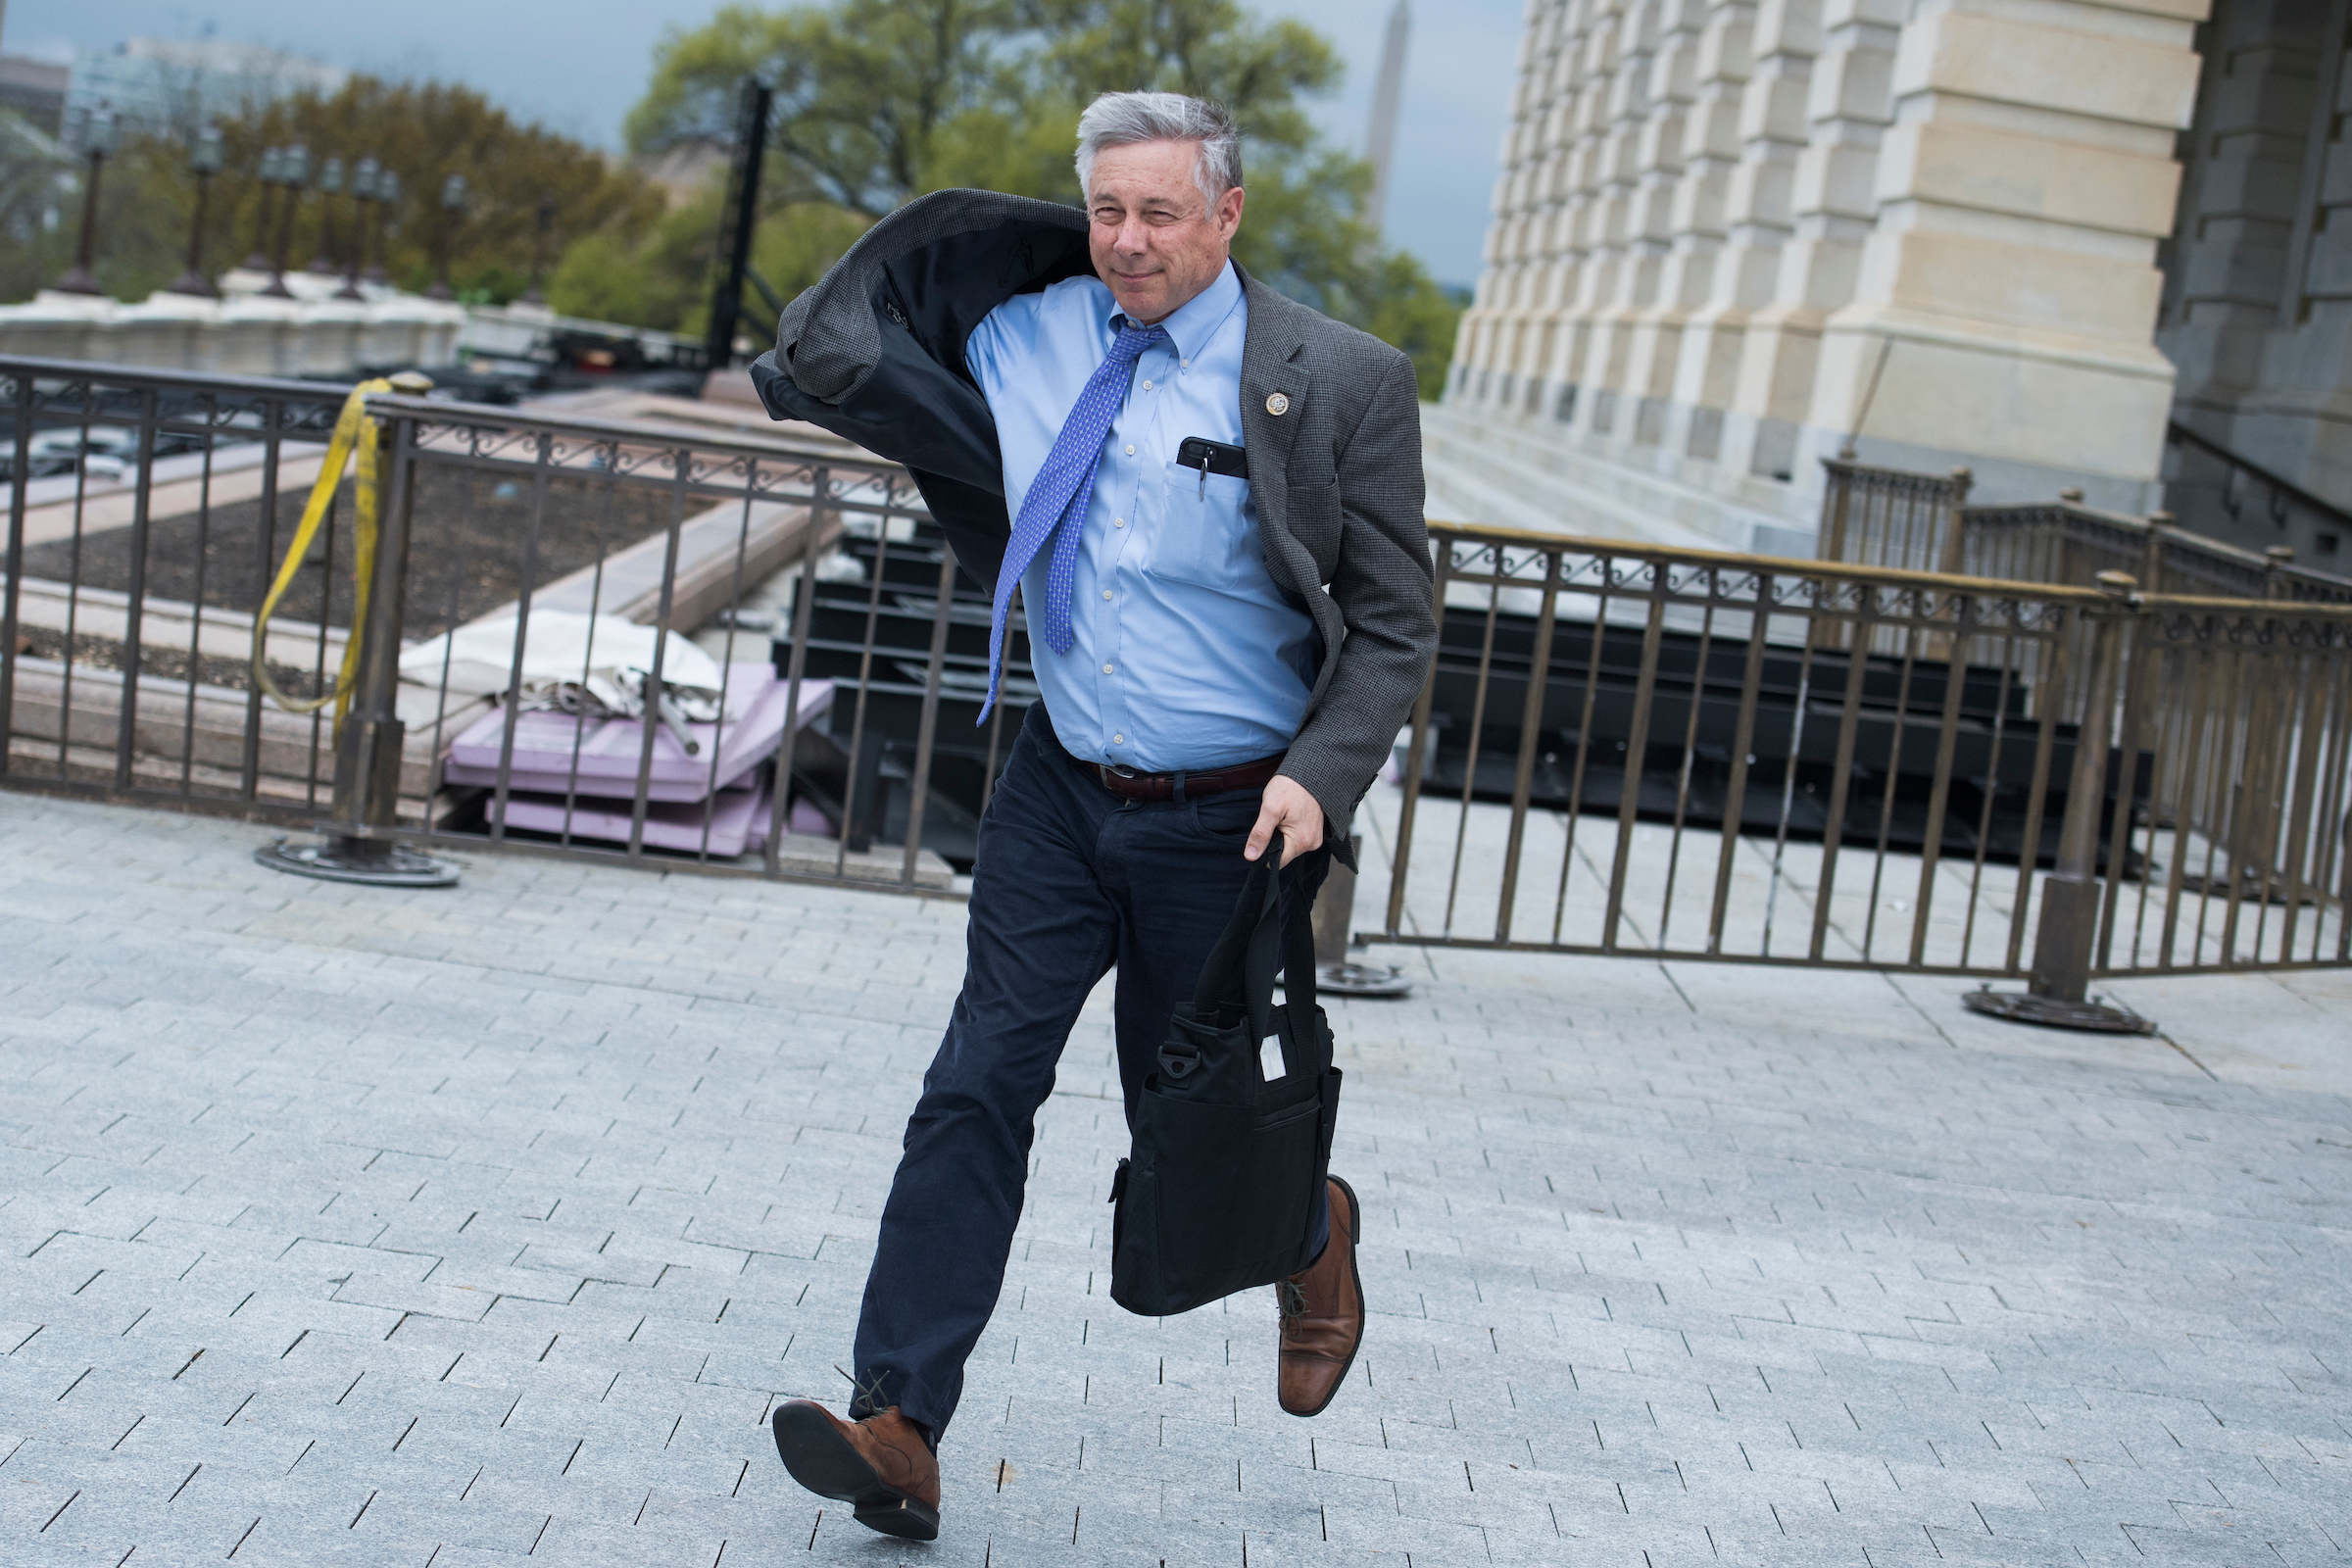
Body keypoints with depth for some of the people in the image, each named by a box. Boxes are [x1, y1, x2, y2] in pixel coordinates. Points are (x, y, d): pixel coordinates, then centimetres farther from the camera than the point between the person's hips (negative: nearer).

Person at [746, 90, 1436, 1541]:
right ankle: (899, 1428, -6)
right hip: (1062, 794, 3)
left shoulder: (1340, 383, -11)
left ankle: (1310, 1229, 44)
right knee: (977, 1092, -7)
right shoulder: (1021, 336, 1)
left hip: (1228, 819, -3)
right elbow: (839, 359, 23)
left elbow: (1396, 621, -8)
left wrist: (1321, 778, -20)